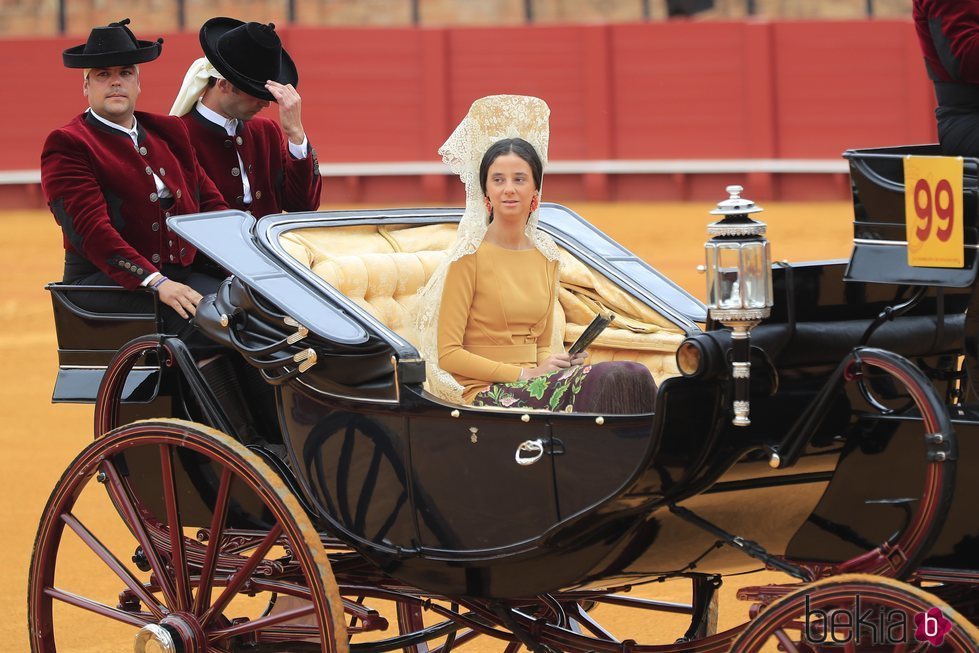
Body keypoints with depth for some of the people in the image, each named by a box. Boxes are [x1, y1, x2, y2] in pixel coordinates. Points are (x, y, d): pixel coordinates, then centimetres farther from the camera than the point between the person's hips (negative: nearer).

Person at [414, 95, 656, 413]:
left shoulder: (547, 255, 12)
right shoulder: (470, 255, -6)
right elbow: (447, 353, -8)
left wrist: (560, 361, -3)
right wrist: (524, 374, -13)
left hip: (529, 385, 6)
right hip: (483, 393, -6)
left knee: (631, 376, -23)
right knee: (608, 381, -28)